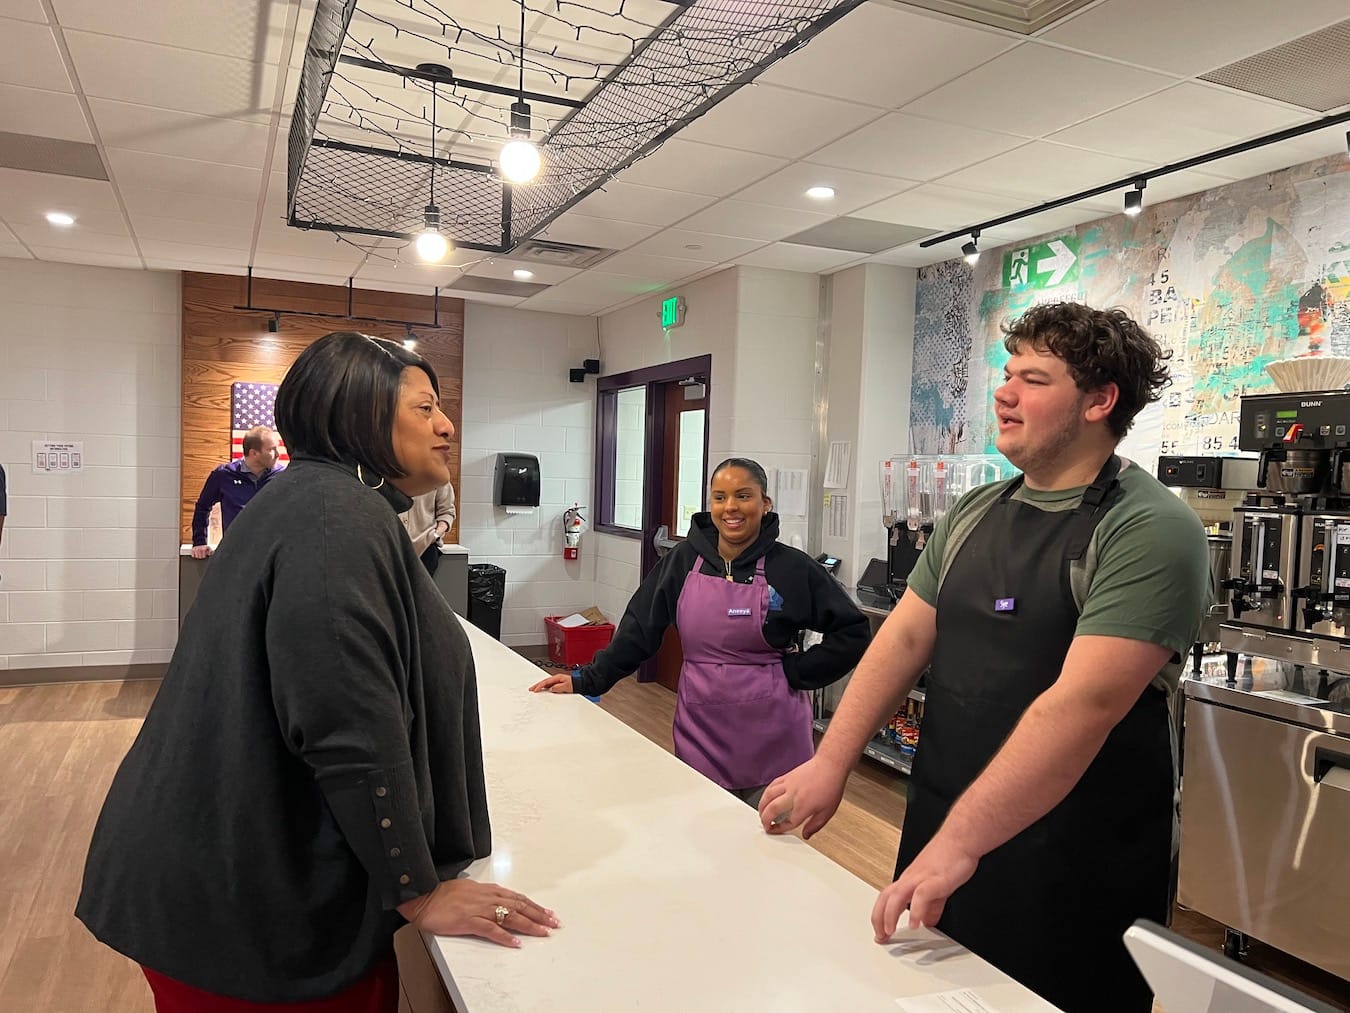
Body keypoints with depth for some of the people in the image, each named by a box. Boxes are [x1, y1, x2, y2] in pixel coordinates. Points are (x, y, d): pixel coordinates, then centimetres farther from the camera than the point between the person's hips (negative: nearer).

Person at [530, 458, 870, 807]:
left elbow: (853, 632, -3)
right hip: (699, 729, 2)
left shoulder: (792, 567, -7)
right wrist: (586, 680, 2)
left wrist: (796, 672, -7)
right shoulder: (683, 561, 0)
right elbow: (638, 629, 5)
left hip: (770, 735, -2)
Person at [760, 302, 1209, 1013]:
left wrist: (960, 841, -30)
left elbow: (1084, 703, -26)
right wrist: (830, 764, -3)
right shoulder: (973, 514, 5)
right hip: (940, 832, 6)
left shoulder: (1148, 532, -17)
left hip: (1073, 873, -6)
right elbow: (905, 636, 4)